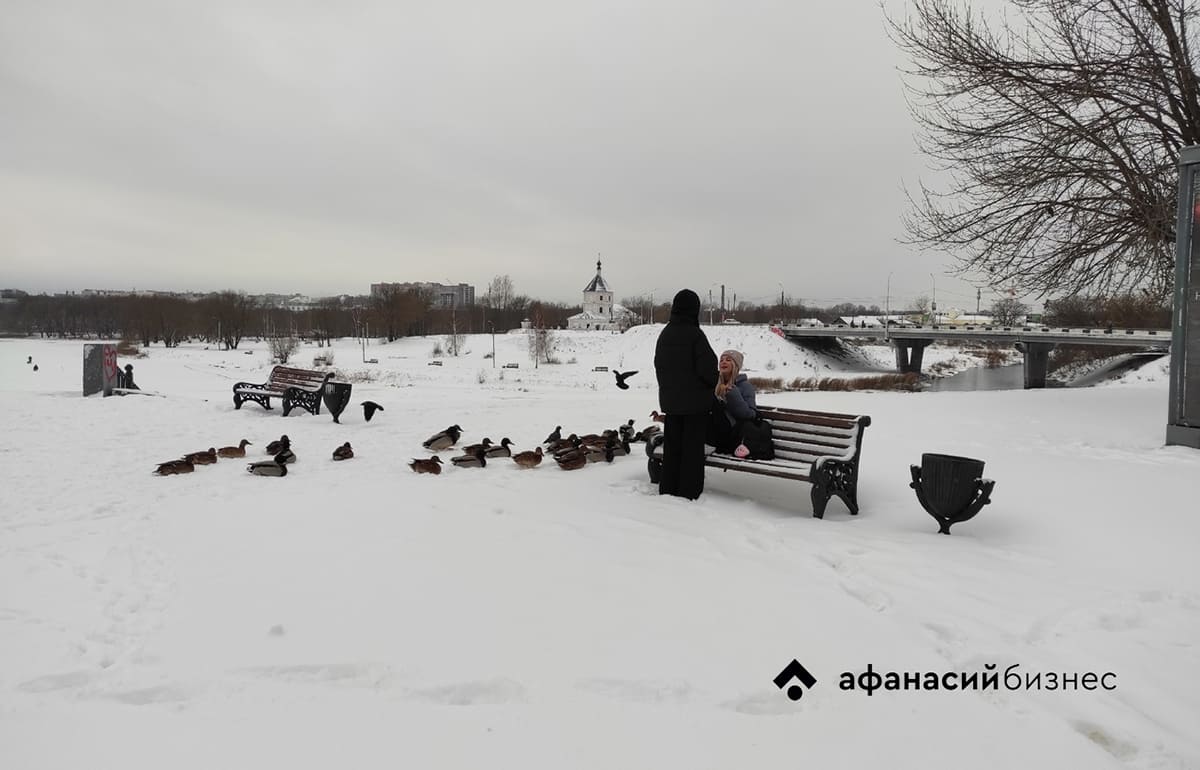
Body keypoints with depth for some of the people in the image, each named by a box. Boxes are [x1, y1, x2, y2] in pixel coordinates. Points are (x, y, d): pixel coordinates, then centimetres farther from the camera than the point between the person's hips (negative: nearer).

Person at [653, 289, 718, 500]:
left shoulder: (665, 334, 5)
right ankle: (689, 492, 6)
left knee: (672, 445, 14)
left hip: (670, 400, 6)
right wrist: (716, 383, 5)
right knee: (692, 447, 2)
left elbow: (659, 366, 14)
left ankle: (668, 488, 20)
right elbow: (707, 368, -15)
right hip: (696, 401, -6)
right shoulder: (695, 334, -17)